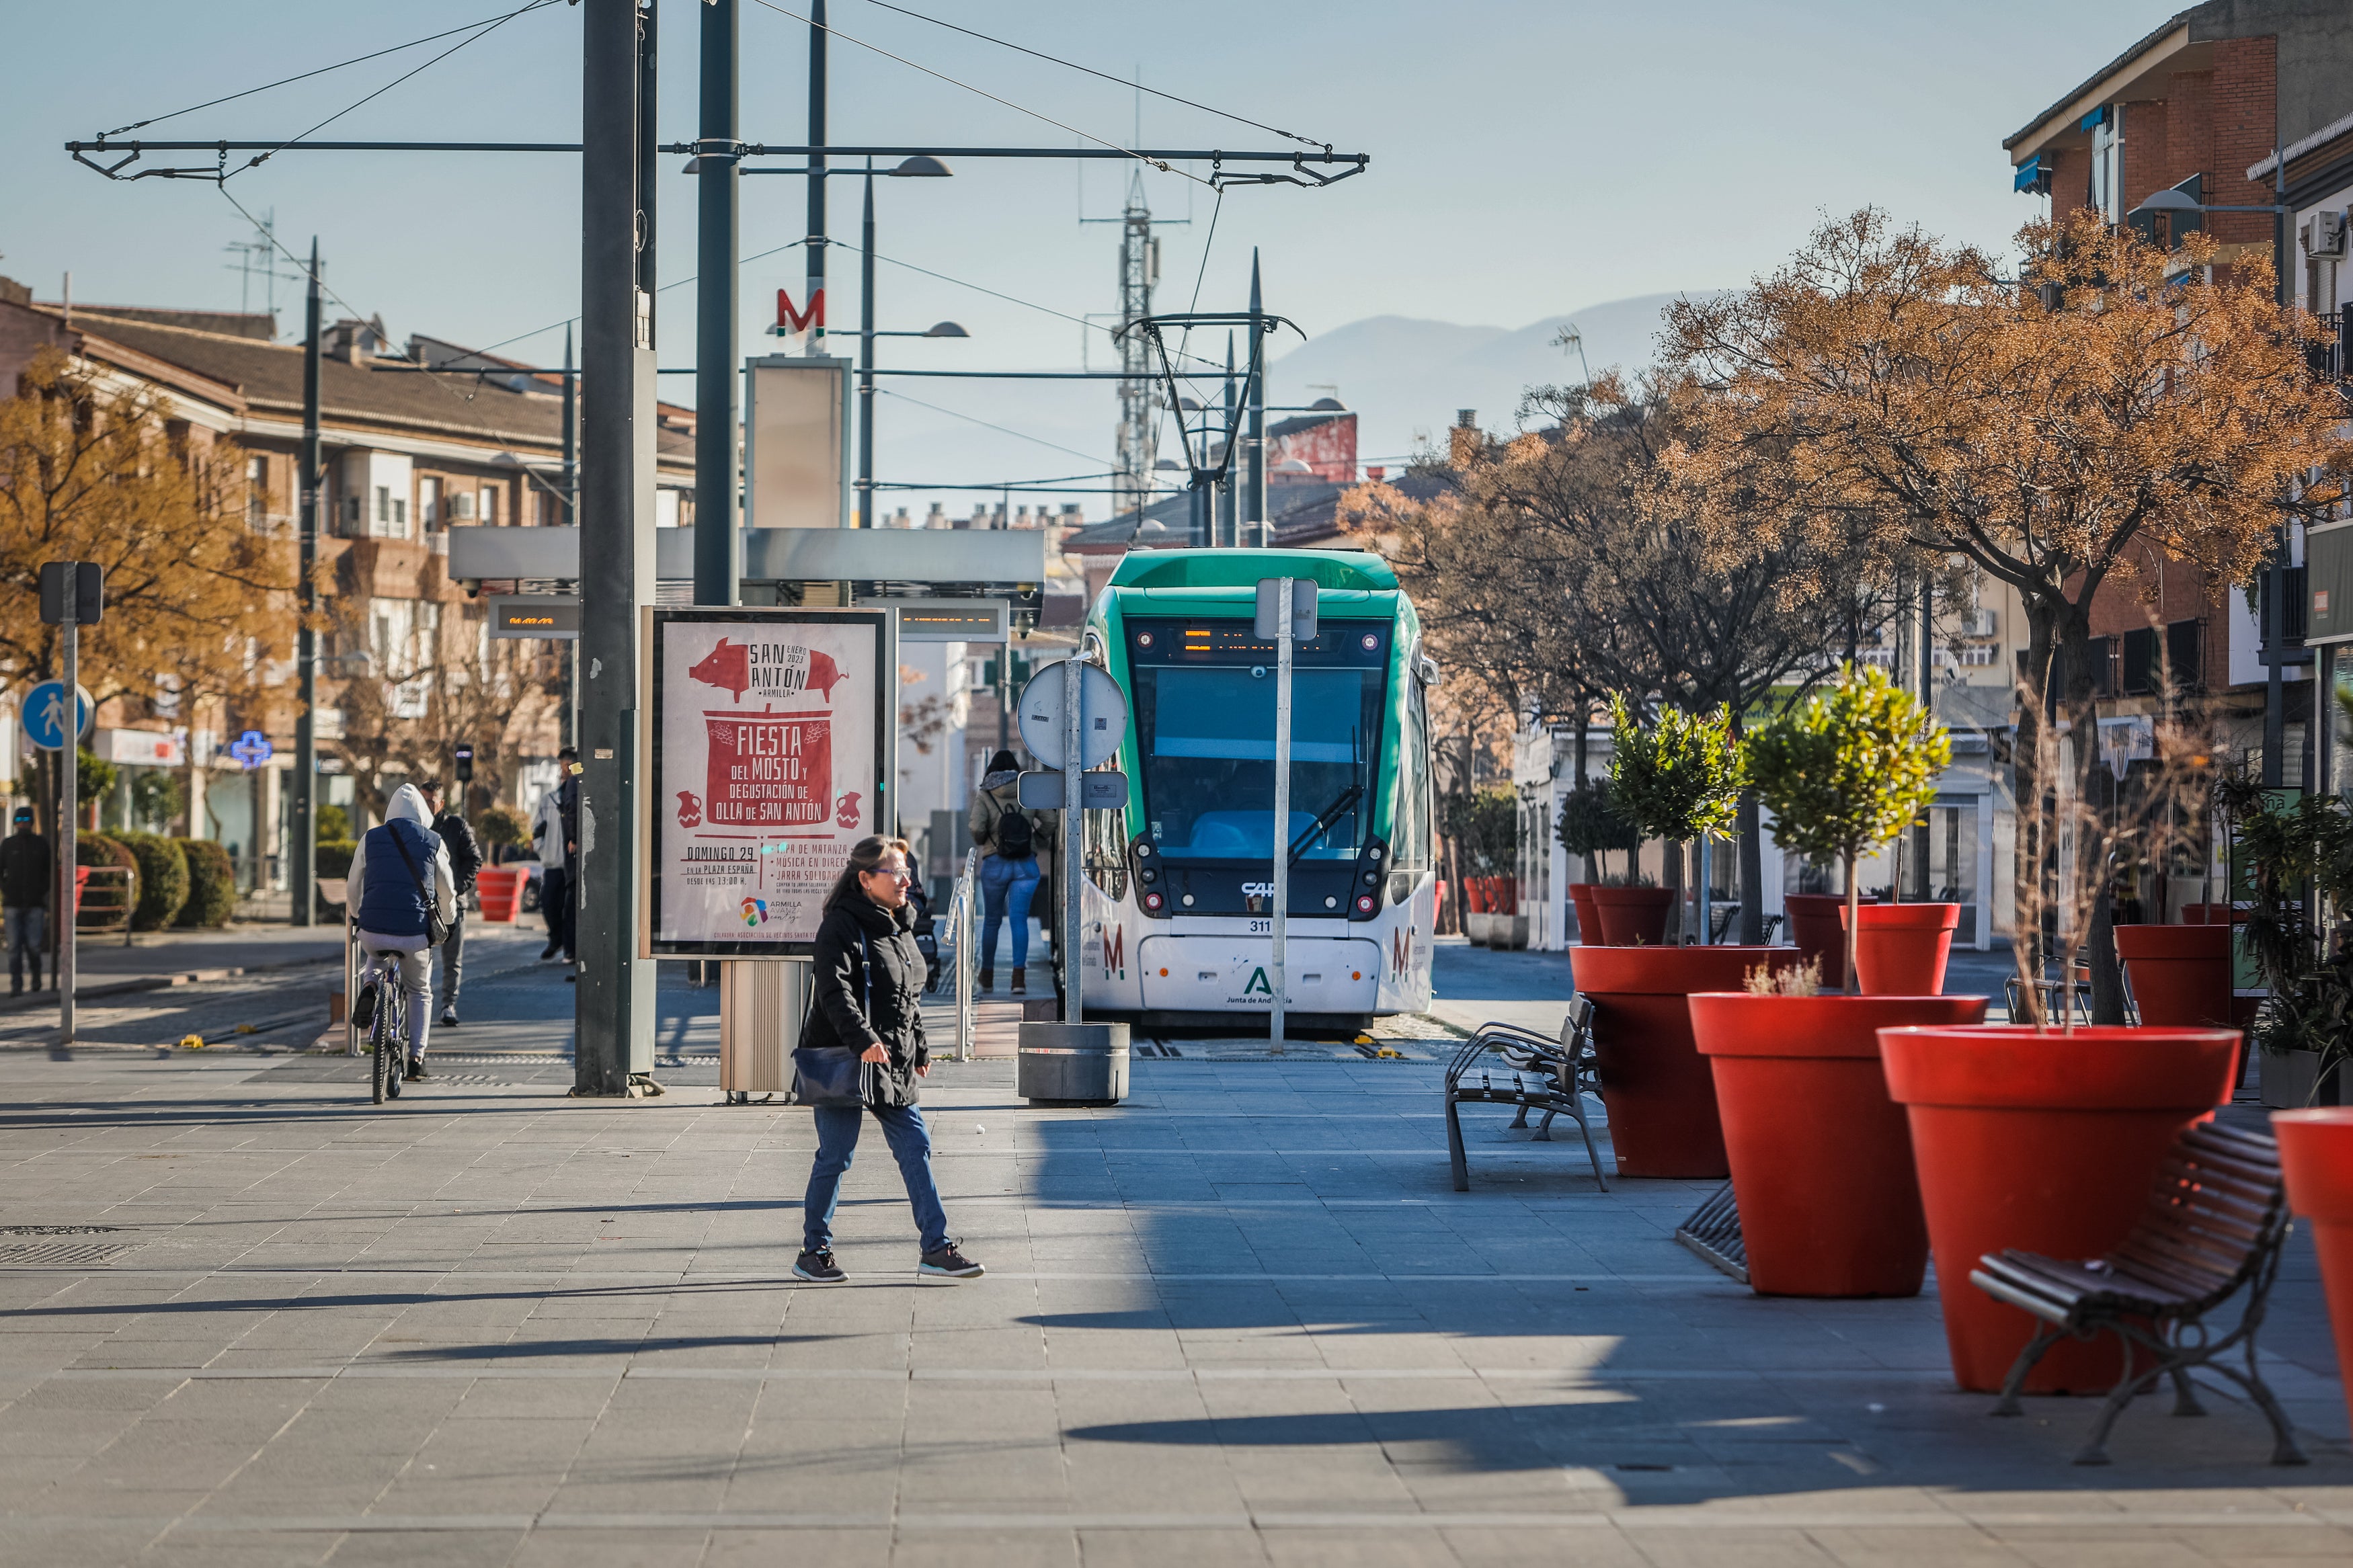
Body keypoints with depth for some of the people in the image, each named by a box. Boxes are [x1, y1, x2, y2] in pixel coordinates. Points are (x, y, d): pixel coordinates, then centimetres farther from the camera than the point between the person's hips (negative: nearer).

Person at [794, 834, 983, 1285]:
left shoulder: (899, 927, 15)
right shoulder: (841, 927, -13)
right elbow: (835, 992, -24)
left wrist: (920, 1050, 24)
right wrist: (864, 1040, -35)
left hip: (894, 1066, 8)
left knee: (916, 1147, 5)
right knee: (835, 1156, -2)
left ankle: (936, 1248, 8)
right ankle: (813, 1253, 10)